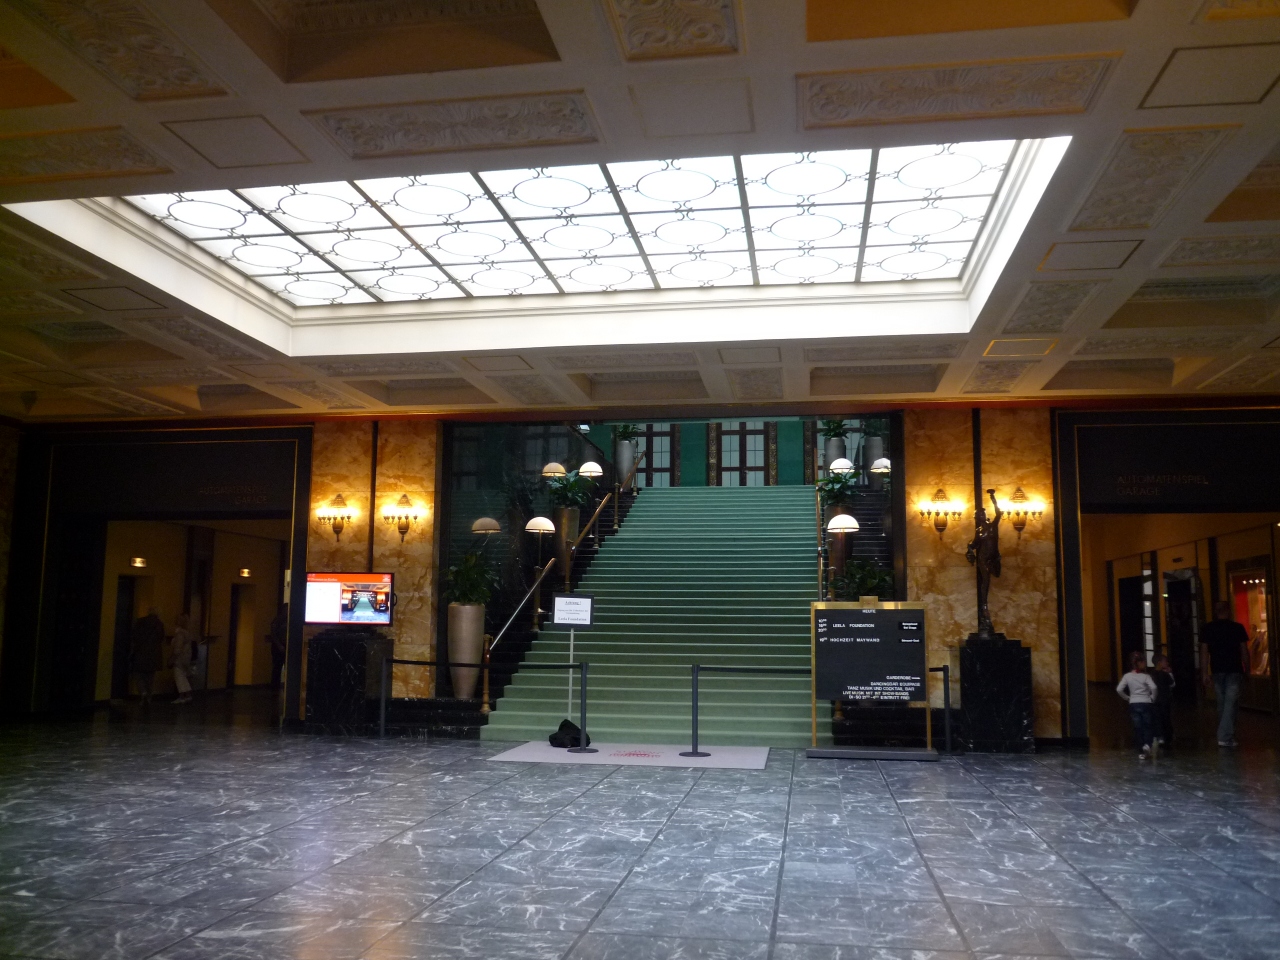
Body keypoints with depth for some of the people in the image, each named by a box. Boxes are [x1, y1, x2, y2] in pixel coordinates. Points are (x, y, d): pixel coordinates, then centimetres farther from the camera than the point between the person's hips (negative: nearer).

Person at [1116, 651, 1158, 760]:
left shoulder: (1127, 676, 0)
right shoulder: (1145, 676, -7)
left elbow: (1119, 689, -6)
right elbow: (1153, 687, -23)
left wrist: (1127, 698, 9)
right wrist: (1153, 698, -5)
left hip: (1134, 704, 2)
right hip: (1146, 704, -2)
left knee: (1138, 728, 5)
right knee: (1147, 726, 9)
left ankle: (1141, 752, 6)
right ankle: (1147, 745, -16)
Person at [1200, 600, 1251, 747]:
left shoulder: (1207, 629, 1)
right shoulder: (1237, 628, -4)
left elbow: (1204, 652, -1)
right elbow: (1244, 651, -1)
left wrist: (1204, 673, 2)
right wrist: (1247, 670, 9)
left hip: (1217, 671, 3)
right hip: (1234, 671, -3)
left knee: (1221, 704, 14)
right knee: (1230, 704, -4)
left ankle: (1227, 735, 21)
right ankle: (1225, 737, -11)